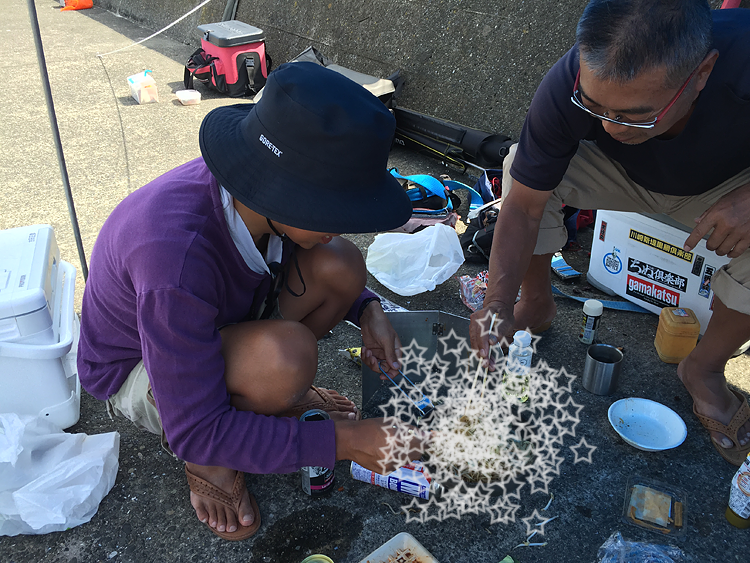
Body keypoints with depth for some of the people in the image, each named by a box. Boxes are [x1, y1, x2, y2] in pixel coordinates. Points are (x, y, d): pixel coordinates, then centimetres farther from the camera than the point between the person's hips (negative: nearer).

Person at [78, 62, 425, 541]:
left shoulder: (261, 198, -21)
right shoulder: (177, 253, -42)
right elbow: (193, 431, -33)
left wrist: (367, 309, -15)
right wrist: (339, 441, -32)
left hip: (224, 323, 6)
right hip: (139, 371, -6)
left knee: (340, 265, -16)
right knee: (285, 352, -36)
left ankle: (277, 389, 7)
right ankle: (210, 466, -4)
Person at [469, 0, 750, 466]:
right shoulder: (567, 87, -35)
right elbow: (523, 206, -29)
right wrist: (499, 303, -36)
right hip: (626, 175, 1)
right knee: (524, 171, -25)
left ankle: (704, 367, -4)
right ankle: (537, 305, 0)